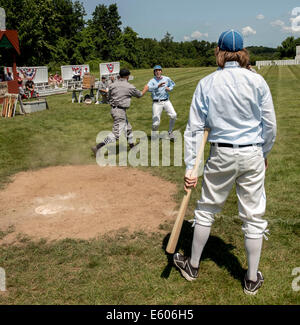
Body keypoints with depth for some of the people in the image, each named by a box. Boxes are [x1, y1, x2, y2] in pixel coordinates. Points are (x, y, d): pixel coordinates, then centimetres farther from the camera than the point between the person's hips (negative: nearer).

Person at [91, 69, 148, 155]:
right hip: (120, 111, -8)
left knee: (128, 129, 21)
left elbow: (109, 98, 11)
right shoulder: (130, 87, -8)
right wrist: (145, 89, 29)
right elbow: (139, 95, 10)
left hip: (114, 109, 8)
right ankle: (98, 147, -14)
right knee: (117, 133, -8)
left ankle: (132, 146, 34)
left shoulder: (112, 85, 4)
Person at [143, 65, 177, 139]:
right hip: (157, 103, -2)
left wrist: (169, 89, 2)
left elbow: (172, 84, 25)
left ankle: (170, 132, 4)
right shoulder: (152, 81, -5)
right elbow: (148, 88, -26)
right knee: (156, 123, -7)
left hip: (166, 101, 3)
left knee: (173, 115, -19)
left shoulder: (167, 79, 6)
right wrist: (158, 86, -41)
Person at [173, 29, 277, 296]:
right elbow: (270, 125, 1)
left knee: (206, 210, 15)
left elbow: (194, 128, -5)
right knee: (253, 216, 11)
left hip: (221, 156, 0)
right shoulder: (257, 81, -3)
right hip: (252, 155, 0)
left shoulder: (206, 84, -2)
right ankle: (252, 279, 25)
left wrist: (190, 167, -3)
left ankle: (193, 266, 31)